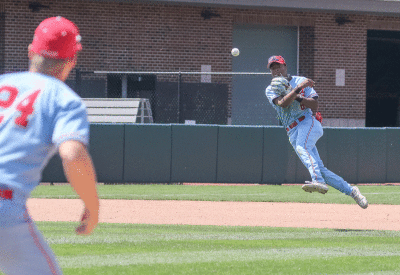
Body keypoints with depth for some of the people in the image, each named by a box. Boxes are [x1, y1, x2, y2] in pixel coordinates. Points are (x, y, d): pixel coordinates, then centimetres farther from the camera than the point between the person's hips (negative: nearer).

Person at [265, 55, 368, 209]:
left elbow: (314, 105, -2)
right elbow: (282, 103, -8)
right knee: (320, 169, -6)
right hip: (293, 133, 4)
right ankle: (351, 191, 5)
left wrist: (296, 97, -14)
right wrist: (298, 88, -16)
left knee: (302, 147, -37)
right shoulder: (270, 90, 14)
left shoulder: (301, 81, 9)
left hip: (308, 123, -4)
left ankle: (318, 181, -58)